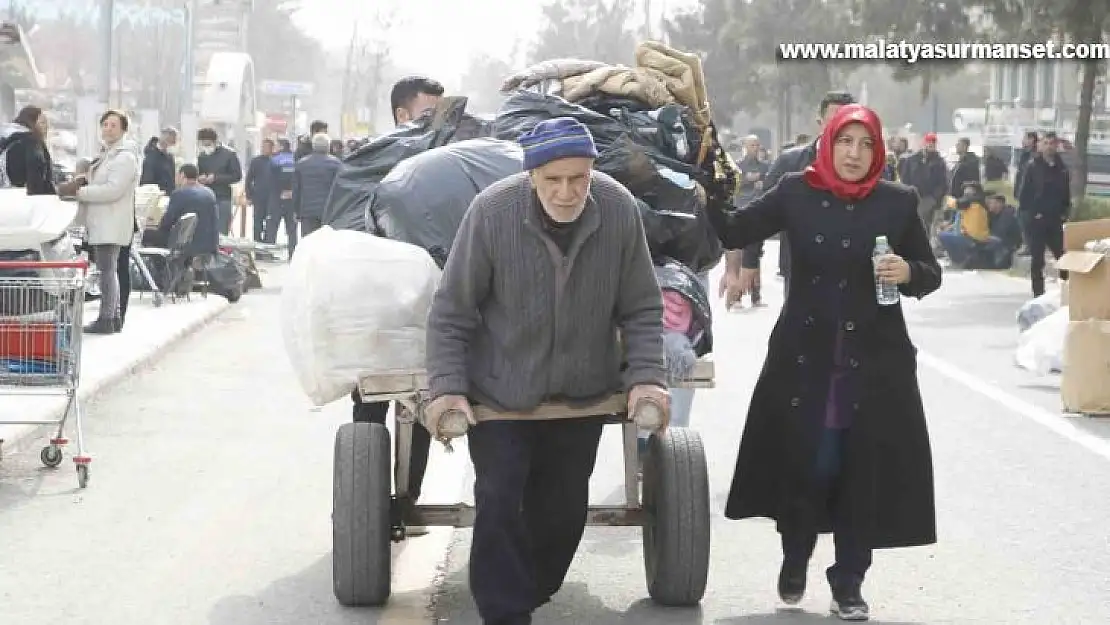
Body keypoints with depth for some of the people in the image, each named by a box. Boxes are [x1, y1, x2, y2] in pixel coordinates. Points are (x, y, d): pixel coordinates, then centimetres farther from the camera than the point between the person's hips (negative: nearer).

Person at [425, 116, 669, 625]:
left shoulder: (620, 210, -18)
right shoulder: (491, 211, -24)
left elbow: (641, 310, -5)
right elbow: (450, 312, -13)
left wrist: (646, 376, -13)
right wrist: (447, 387, -17)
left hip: (582, 391, 3)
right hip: (499, 392, -3)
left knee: (564, 507, 15)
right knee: (500, 504, -6)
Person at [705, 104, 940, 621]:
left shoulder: (898, 202, 2)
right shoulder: (796, 193, 3)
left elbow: (931, 273, 8)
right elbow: (733, 232, -1)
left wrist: (908, 273, -14)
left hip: (874, 362, 0)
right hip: (803, 358, 0)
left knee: (862, 470, 2)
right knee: (802, 464, 2)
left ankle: (848, 583, 16)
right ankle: (794, 560, 29)